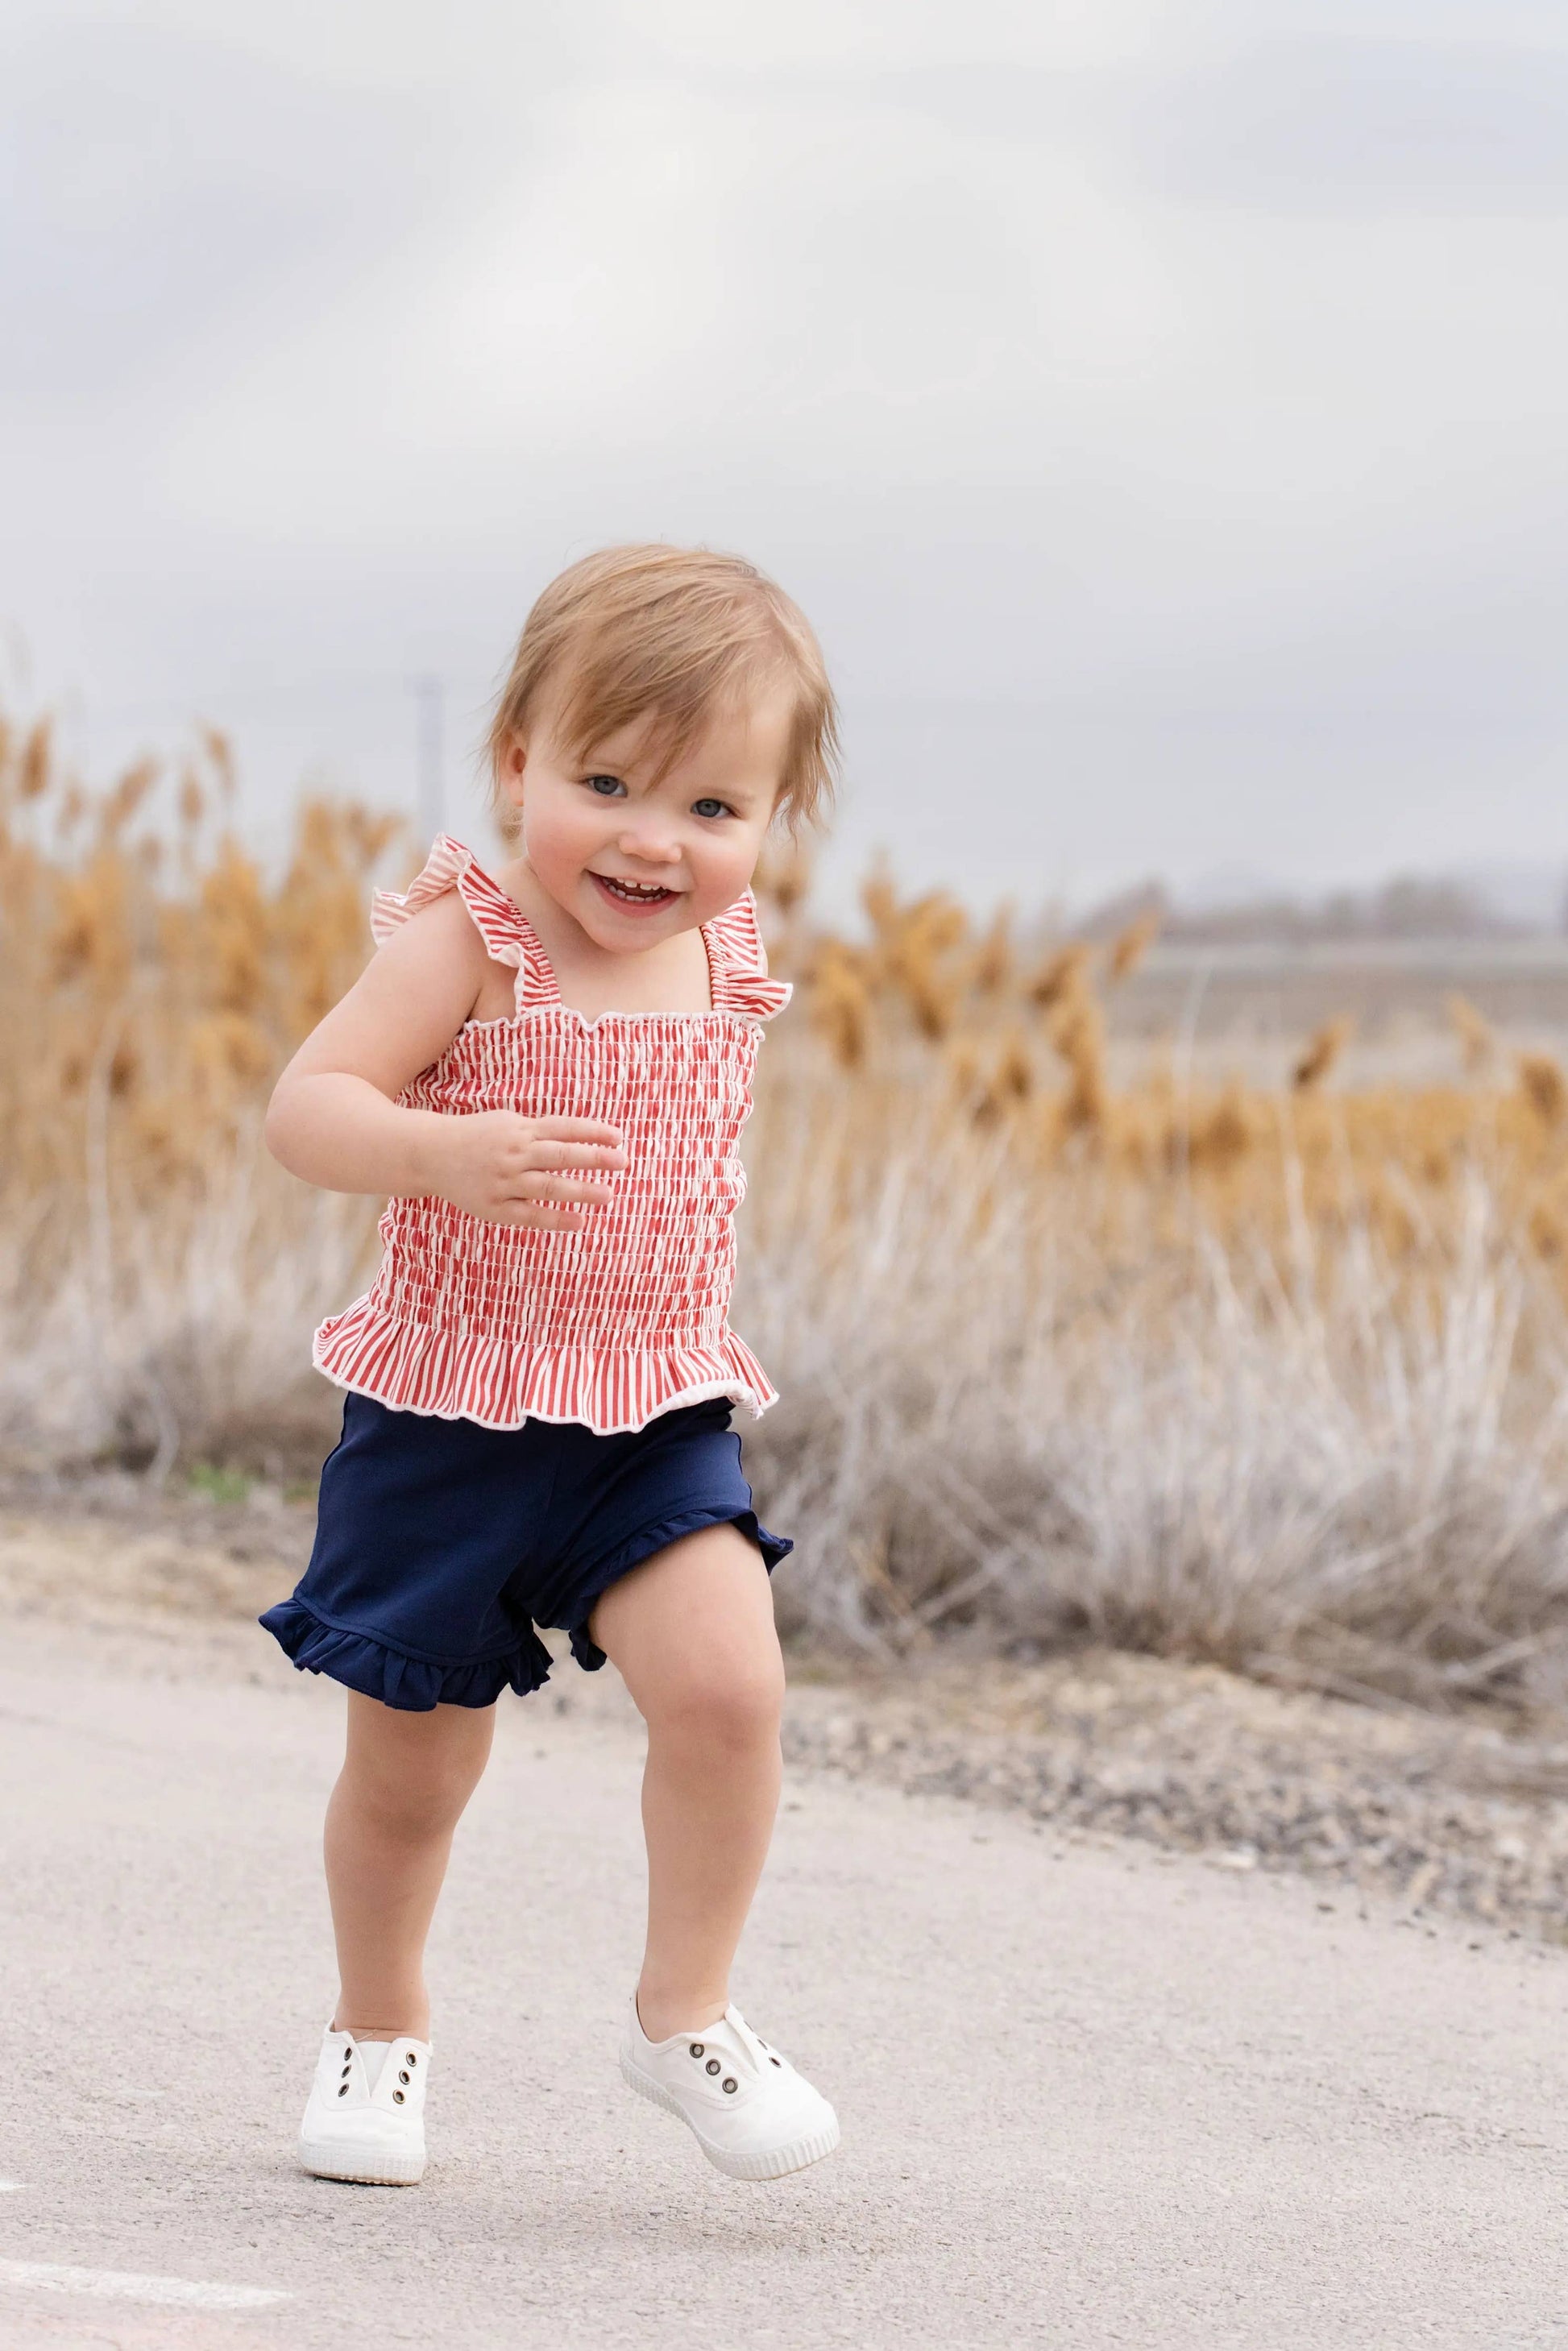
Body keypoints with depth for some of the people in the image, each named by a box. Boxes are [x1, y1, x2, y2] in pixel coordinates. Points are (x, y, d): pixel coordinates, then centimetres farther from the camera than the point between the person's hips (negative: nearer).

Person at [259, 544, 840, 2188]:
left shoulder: (724, 957, 2)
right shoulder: (467, 945, -14)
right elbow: (306, 1107, -25)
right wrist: (443, 1154, -40)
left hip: (657, 1417, 3)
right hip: (445, 1422, -3)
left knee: (725, 1682, -19)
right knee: (411, 1760, 9)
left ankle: (685, 2013, 0)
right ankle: (379, 2026, 35)